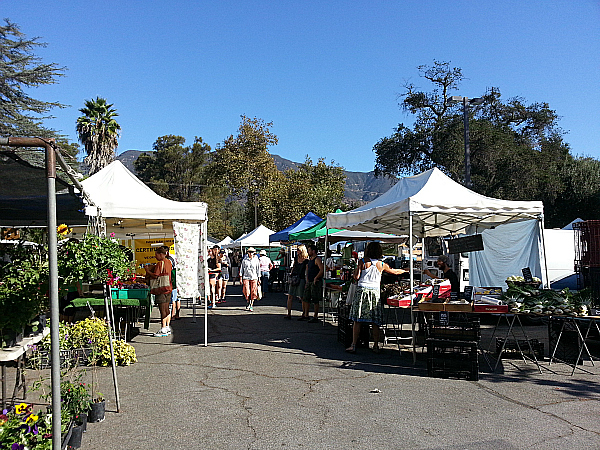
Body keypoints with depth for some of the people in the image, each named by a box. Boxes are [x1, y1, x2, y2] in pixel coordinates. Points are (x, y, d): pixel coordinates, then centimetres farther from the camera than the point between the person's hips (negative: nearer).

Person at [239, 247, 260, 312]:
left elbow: (258, 270, 9)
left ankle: (251, 306, 9)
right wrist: (240, 278, 3)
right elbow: (241, 268, 6)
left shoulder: (256, 260, 3)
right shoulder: (244, 259, 1)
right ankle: (248, 302, 20)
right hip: (246, 277, -1)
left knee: (253, 292, -2)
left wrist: (259, 279, 8)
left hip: (254, 278, 1)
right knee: (246, 291, -7)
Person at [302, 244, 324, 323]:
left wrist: (316, 278, -20)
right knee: (306, 299, 10)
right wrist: (307, 280, 17)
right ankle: (306, 315, 18)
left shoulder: (317, 259, -11)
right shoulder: (310, 259, 17)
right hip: (309, 282, 9)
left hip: (315, 282, -9)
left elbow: (322, 270, -22)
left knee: (315, 300, -4)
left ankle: (315, 317, 2)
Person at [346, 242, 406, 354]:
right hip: (375, 292, 2)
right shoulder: (381, 264, 7)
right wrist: (405, 270, 42)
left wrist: (356, 268, 16)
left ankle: (353, 345, 0)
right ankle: (376, 346, 12)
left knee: (357, 320, 1)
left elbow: (356, 277, -4)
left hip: (362, 291, -2)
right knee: (375, 322, 9)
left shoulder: (362, 261, -1)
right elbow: (394, 271, 22)